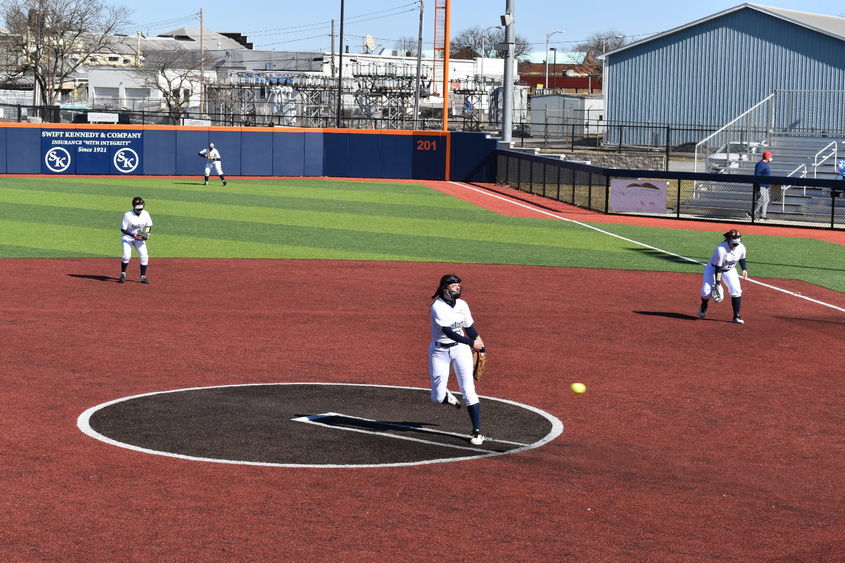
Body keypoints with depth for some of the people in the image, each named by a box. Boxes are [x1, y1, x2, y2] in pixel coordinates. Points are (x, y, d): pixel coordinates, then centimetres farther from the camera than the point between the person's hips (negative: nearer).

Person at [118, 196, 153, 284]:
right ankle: (123, 275, 1)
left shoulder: (145, 214, -9)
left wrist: (147, 234, -13)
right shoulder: (127, 215, -22)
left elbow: (149, 226, 6)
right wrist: (133, 236, -26)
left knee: (144, 256, -6)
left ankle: (143, 277, 5)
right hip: (128, 237, -4)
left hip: (140, 238, 4)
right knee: (126, 256, -19)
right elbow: (122, 229, -16)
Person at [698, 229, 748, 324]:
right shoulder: (721, 249, -35)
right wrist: (717, 282, -30)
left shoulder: (741, 248, -18)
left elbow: (742, 258, 7)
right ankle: (703, 308, 26)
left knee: (736, 290, -14)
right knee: (706, 291, -10)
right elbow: (718, 267, -30)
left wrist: (744, 269, -3)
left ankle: (736, 316, -4)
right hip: (713, 268, -4)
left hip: (729, 271, 4)